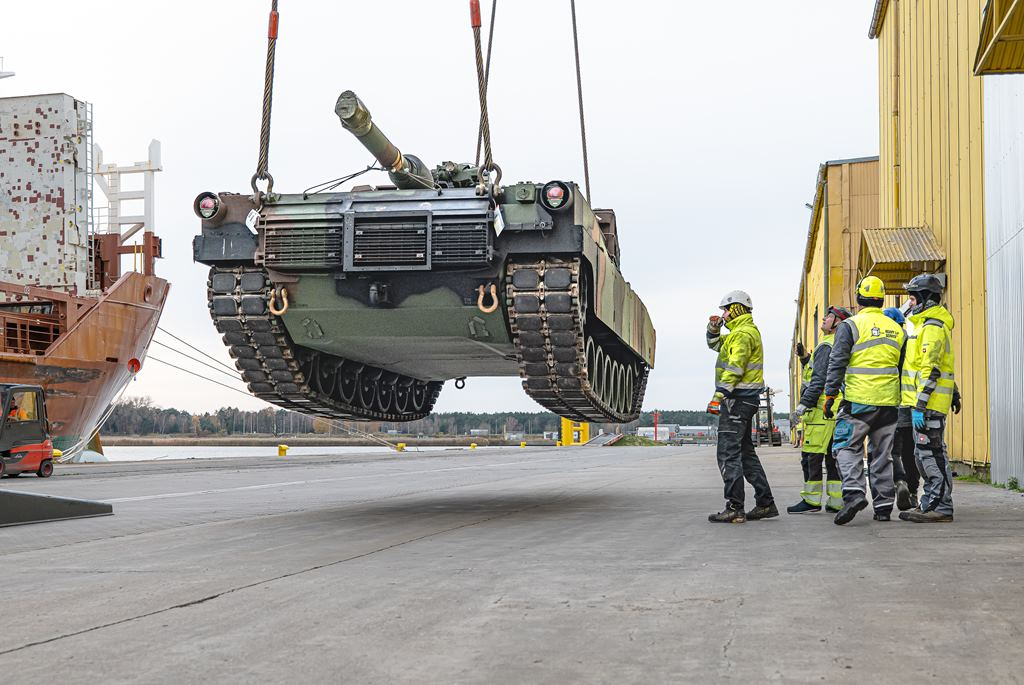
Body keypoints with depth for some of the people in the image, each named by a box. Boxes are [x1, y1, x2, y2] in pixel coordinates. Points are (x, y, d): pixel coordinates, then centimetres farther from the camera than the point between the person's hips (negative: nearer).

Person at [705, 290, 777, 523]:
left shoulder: (743, 333, -12)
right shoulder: (743, 332, 20)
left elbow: (735, 368, -22)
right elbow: (715, 344, 33)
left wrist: (719, 396, -27)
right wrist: (714, 328, 13)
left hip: (737, 399, -11)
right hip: (745, 400, 11)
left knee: (728, 453, -10)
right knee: (745, 452, 15)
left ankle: (734, 509, -12)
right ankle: (765, 504, 17)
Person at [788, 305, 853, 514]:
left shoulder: (826, 346, -11)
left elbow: (819, 379, -17)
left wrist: (804, 403, -16)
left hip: (821, 410, -10)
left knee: (811, 454, -6)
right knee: (833, 456, 10)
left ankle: (811, 500, -4)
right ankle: (836, 501, 9)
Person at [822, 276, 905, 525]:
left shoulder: (851, 325, -3)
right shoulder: (897, 329, 14)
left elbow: (837, 363, -9)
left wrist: (830, 395, -5)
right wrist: (904, 402, 24)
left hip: (858, 401, -5)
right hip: (889, 401, 5)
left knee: (847, 447, 0)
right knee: (883, 453, 10)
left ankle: (854, 492, -20)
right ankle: (884, 505, 12)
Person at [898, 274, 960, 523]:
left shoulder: (932, 327, -14)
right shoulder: (929, 324, 20)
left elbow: (930, 370, -21)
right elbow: (941, 364, 26)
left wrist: (920, 405, -24)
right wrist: (954, 394, 29)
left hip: (929, 402, -11)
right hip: (928, 402, 11)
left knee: (932, 455, -8)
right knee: (925, 455, 13)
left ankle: (941, 508, -6)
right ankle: (930, 505, 17)